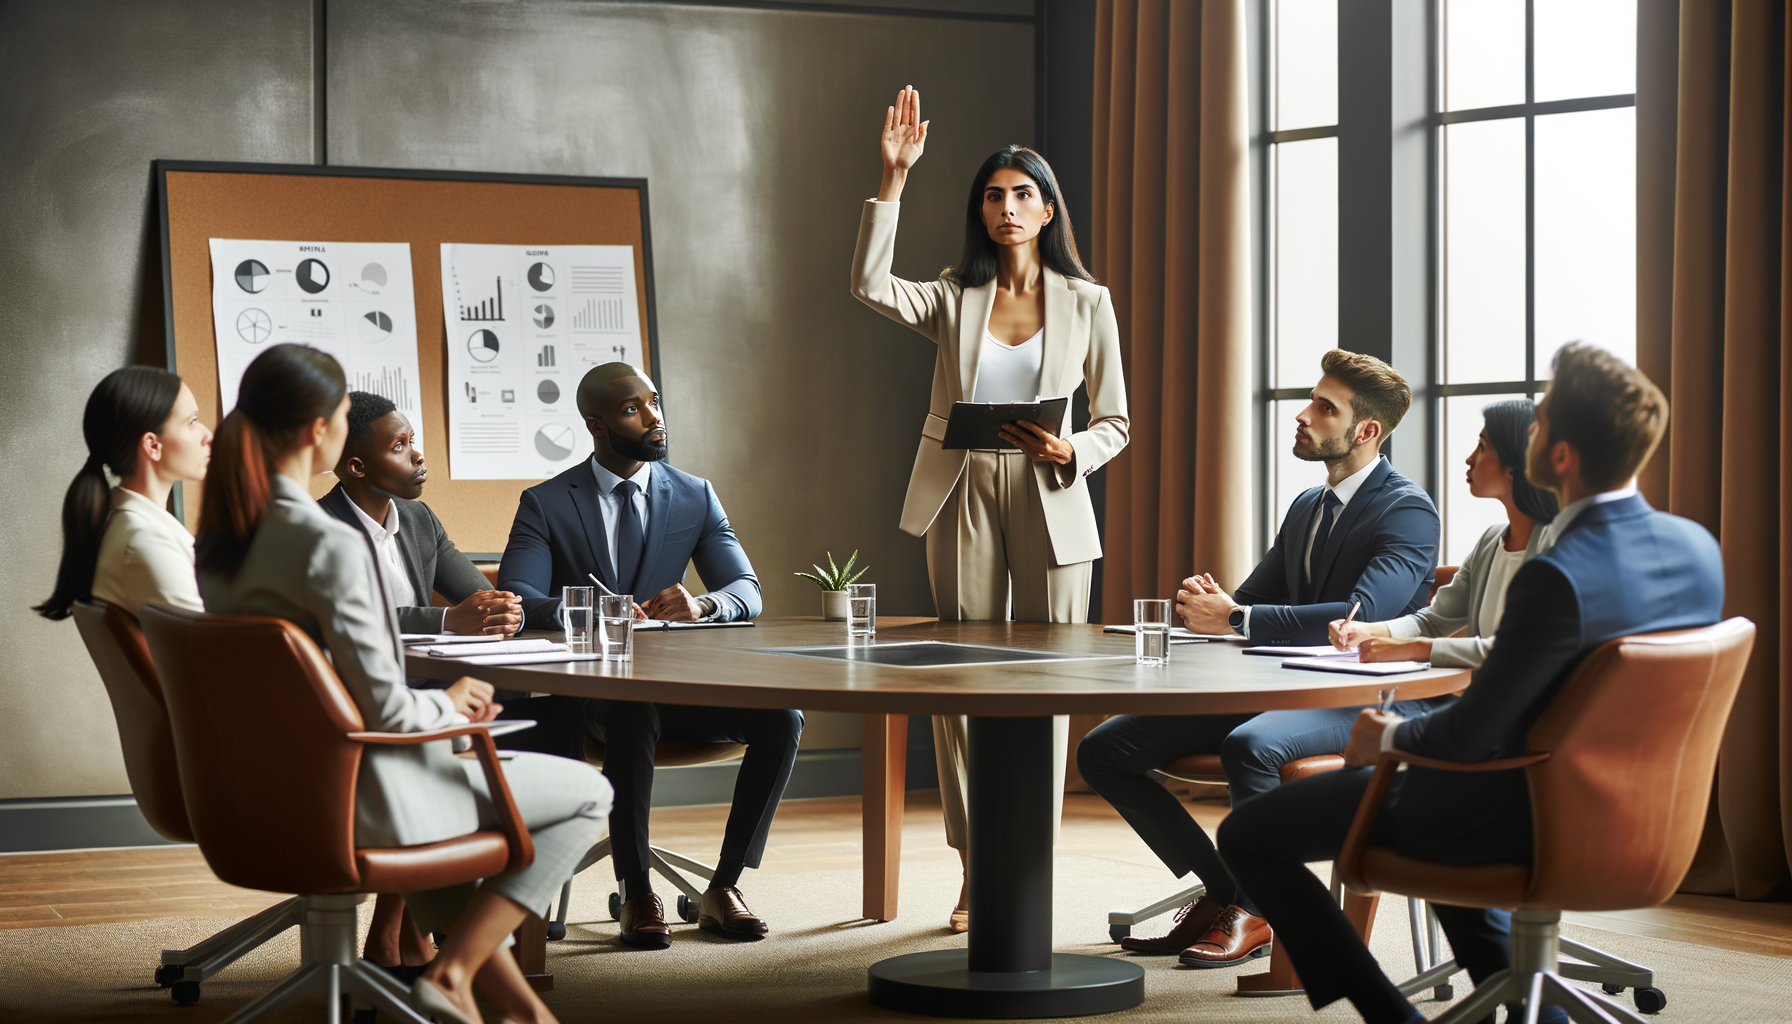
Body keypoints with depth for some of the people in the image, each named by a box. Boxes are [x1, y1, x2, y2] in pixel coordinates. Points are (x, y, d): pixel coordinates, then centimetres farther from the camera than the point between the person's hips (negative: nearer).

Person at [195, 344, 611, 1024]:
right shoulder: (330, 546, -25)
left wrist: (437, 704, 10)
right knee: (588, 796, 5)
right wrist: (449, 705, -2)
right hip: (352, 800, -9)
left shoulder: (215, 539, 2)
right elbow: (384, 707, -23)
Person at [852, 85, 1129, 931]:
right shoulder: (953, 298, 7)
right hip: (962, 503, 1)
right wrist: (893, 178, -18)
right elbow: (870, 285, -13)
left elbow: (1114, 423, 8)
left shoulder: (1087, 303, 6)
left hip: (1050, 505, -1)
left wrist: (1066, 452, -14)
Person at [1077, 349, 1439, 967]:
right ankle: (1222, 890, 4)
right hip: (1289, 691, 8)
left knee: (1249, 747, -41)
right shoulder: (1306, 509, 19)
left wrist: (1234, 618, -23)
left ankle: (1253, 912, -16)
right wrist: (1210, 601, -6)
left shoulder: (1407, 512, -9)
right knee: (1104, 749, -5)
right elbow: (1253, 601, 21)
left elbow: (1360, 617, -25)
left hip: (1369, 702, -8)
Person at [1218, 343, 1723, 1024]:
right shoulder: (1698, 549, -7)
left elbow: (1470, 733, -24)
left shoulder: (1558, 578, -31)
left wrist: (1390, 737, -4)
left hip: (1522, 815, -8)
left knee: (1246, 835, 2)